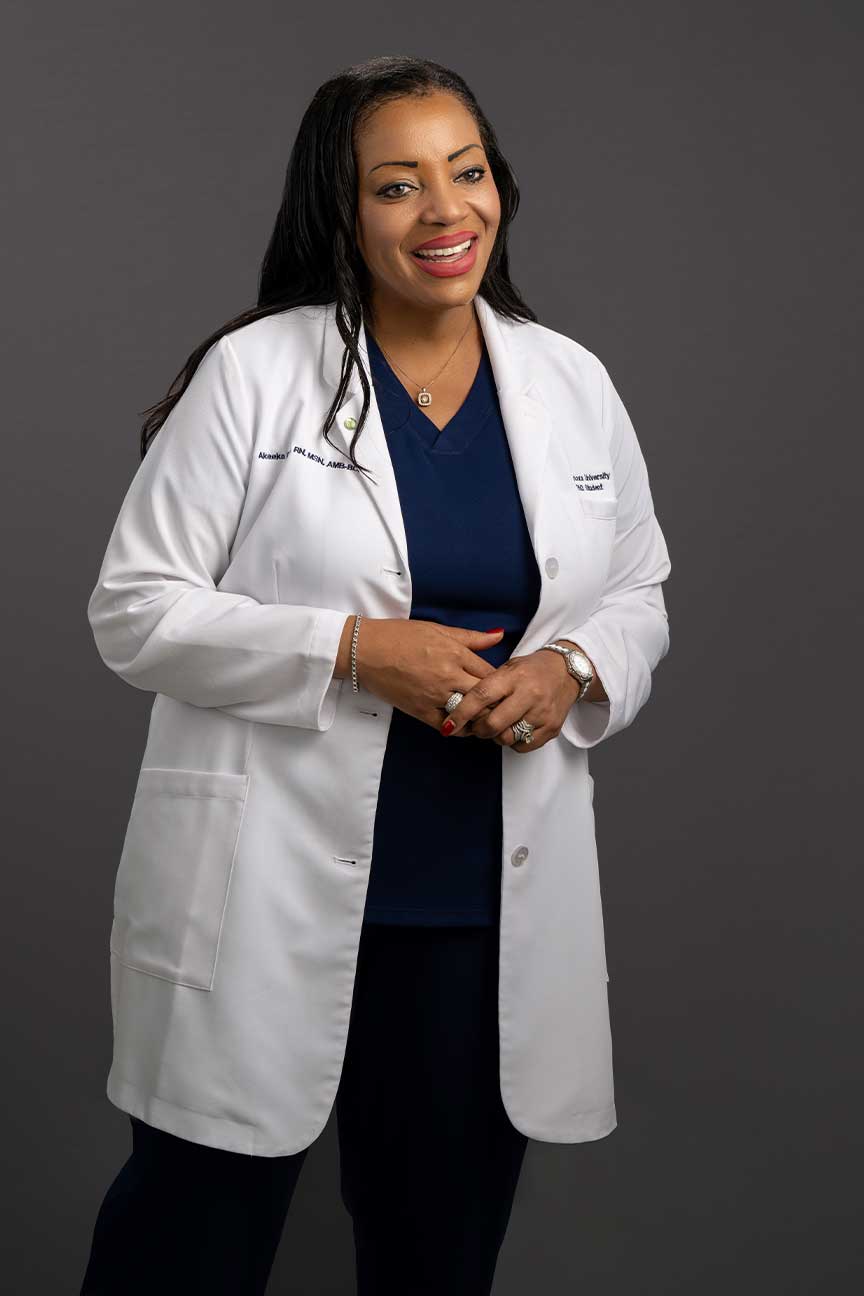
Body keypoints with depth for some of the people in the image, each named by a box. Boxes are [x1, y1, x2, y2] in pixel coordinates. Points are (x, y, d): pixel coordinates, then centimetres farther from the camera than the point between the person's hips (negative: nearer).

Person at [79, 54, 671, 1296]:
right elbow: (134, 612, -7)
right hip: (265, 899, -3)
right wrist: (355, 648, -19)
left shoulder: (572, 383, 6)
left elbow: (637, 598, 14)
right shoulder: (251, 373, -6)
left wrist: (571, 670, -9)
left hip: (495, 907, 4)